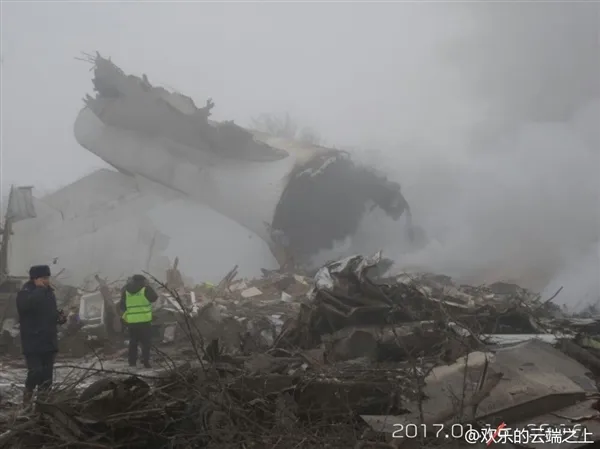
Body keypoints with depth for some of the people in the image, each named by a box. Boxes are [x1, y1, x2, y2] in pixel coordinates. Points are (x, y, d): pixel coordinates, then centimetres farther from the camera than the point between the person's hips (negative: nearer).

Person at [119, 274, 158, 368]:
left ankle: (132, 361, 11)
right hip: (144, 320, -3)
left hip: (131, 321, 3)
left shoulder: (126, 291, 5)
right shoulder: (145, 289, -6)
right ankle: (145, 361, -3)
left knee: (133, 342, 13)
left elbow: (121, 306, 9)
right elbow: (154, 297, 9)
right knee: (145, 342, 4)